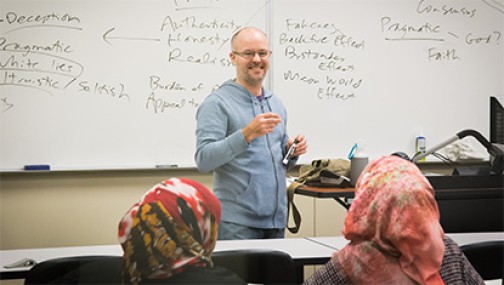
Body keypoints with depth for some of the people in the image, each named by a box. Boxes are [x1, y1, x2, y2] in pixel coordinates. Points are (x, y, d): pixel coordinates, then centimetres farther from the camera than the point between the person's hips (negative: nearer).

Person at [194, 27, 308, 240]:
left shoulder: (276, 104, 15)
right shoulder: (217, 103, -7)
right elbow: (203, 160, -19)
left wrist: (292, 152, 1)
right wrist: (247, 134, -28)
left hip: (277, 220, 7)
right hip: (237, 223, -6)